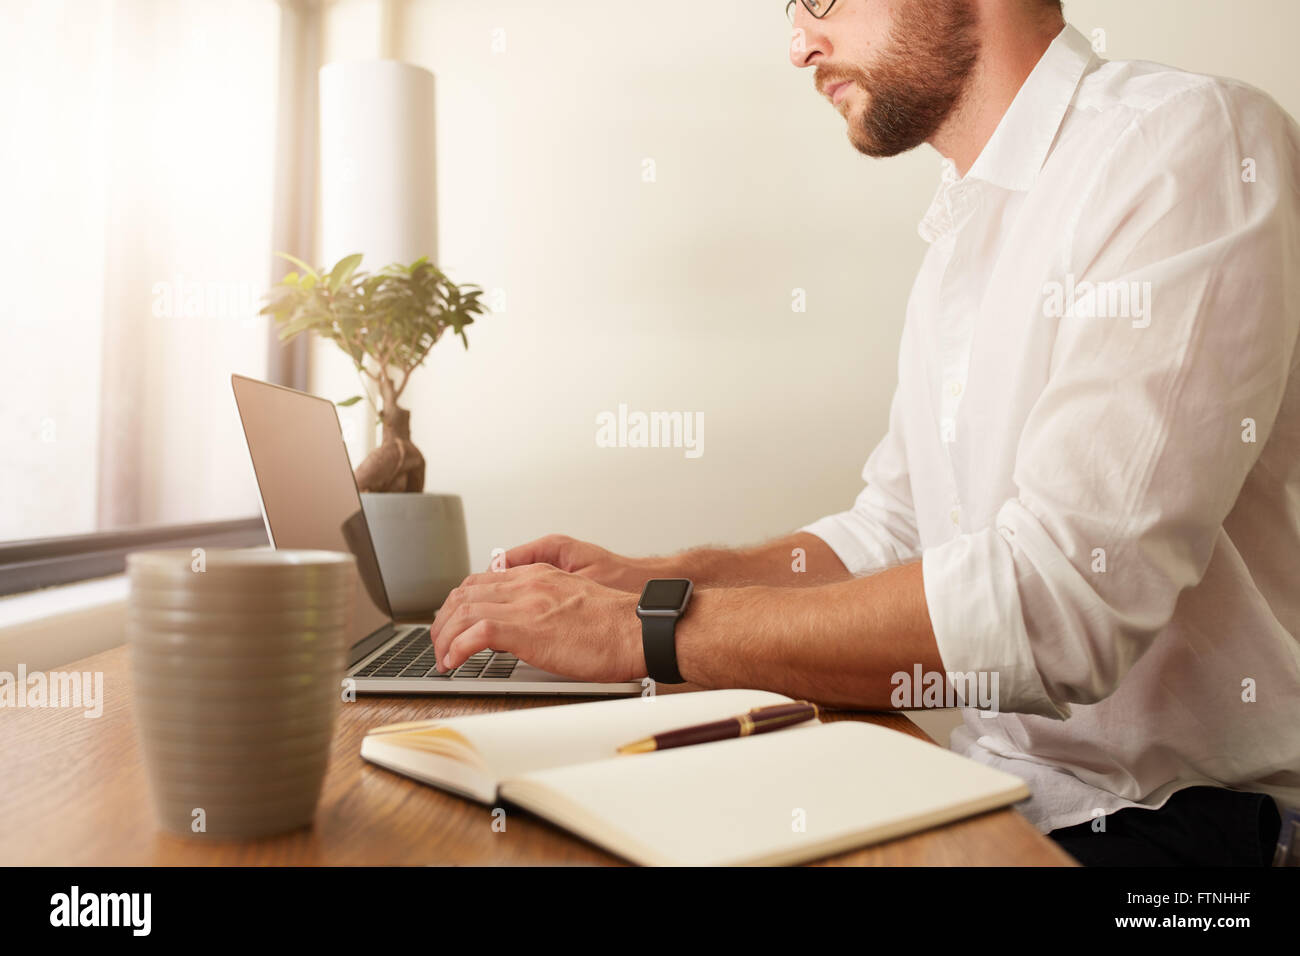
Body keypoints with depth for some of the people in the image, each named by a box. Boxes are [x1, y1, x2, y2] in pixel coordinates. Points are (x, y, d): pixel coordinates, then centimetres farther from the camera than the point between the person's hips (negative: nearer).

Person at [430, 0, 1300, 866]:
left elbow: (1059, 599, -28)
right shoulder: (964, 235, 12)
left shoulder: (1192, 139, -17)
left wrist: (647, 629, -22)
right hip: (993, 777, 7)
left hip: (1161, 818, -6)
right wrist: (647, 579, 2)